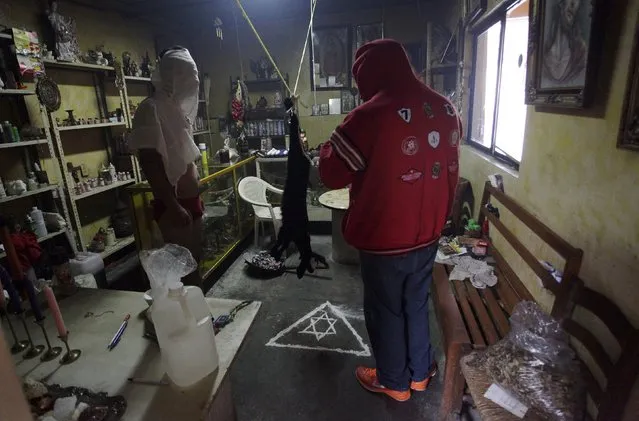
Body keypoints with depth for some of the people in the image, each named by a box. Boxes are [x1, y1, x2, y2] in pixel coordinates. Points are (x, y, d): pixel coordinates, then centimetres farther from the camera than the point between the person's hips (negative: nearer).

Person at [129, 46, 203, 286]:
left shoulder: (180, 106, 13)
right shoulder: (151, 109, -13)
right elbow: (149, 162, -19)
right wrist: (173, 206, -23)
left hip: (191, 200, 9)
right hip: (173, 205, -8)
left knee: (195, 260, 17)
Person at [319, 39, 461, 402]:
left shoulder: (371, 115, -22)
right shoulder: (446, 109, 1)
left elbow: (332, 174, -13)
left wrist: (331, 145, 3)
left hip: (384, 238, -6)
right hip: (428, 232, 7)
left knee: (386, 311, 15)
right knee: (417, 304, 24)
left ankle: (393, 382, 38)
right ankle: (420, 373, 44)